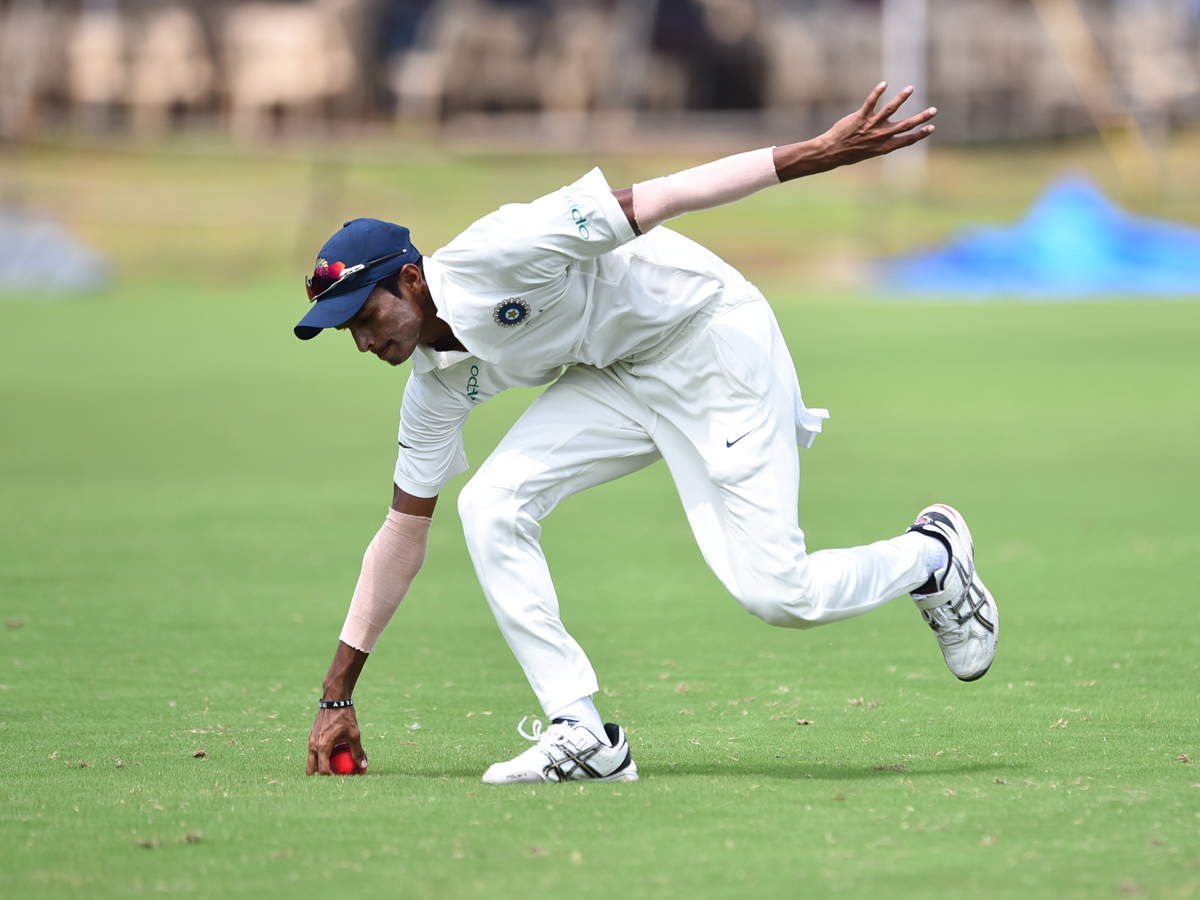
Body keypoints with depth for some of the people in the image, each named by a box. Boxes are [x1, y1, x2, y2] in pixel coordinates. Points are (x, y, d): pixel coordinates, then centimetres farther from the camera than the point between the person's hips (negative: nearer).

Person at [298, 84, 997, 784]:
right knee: (489, 506, -14)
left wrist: (823, 152, -34)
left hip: (715, 338, -7)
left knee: (779, 595, -14)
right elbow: (405, 533, 7)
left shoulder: (489, 255, -26)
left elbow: (655, 201, -28)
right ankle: (582, 734, -11)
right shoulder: (437, 386, -1)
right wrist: (338, 697, 6)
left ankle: (933, 555, 17)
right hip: (615, 378, 7)